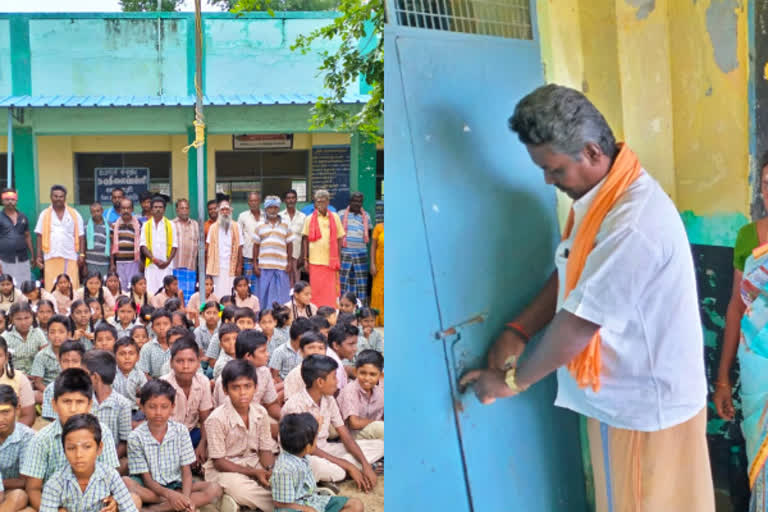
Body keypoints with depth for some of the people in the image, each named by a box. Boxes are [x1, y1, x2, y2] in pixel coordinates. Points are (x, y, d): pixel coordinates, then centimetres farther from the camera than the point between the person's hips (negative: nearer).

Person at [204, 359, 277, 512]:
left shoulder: (260, 412, -4)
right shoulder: (217, 419, -20)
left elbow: (265, 449, 2)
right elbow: (218, 461, -16)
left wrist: (270, 470, -21)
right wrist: (253, 473, -23)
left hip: (253, 463, 5)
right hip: (225, 469, -4)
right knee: (240, 489, -37)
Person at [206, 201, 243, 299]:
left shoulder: (236, 227, 7)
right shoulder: (213, 227, 8)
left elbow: (240, 248, 4)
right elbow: (208, 248, 6)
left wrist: (239, 266, -3)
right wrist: (207, 266, -2)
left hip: (231, 267, 0)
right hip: (216, 267, 0)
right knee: (217, 294, -3)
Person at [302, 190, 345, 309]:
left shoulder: (335, 217, 7)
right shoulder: (310, 219, 5)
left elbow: (340, 238, 9)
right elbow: (305, 240, 7)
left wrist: (338, 259, 3)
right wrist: (305, 260, 1)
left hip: (331, 261, 1)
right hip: (315, 261, -1)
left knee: (331, 291, 1)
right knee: (316, 290, 1)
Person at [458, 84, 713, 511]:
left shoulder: (633, 224, -31)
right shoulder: (603, 194, 1)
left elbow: (580, 323, -27)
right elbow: (571, 275, 10)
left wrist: (513, 380, -15)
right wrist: (518, 330, -4)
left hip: (646, 403, -9)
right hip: (622, 392, 9)